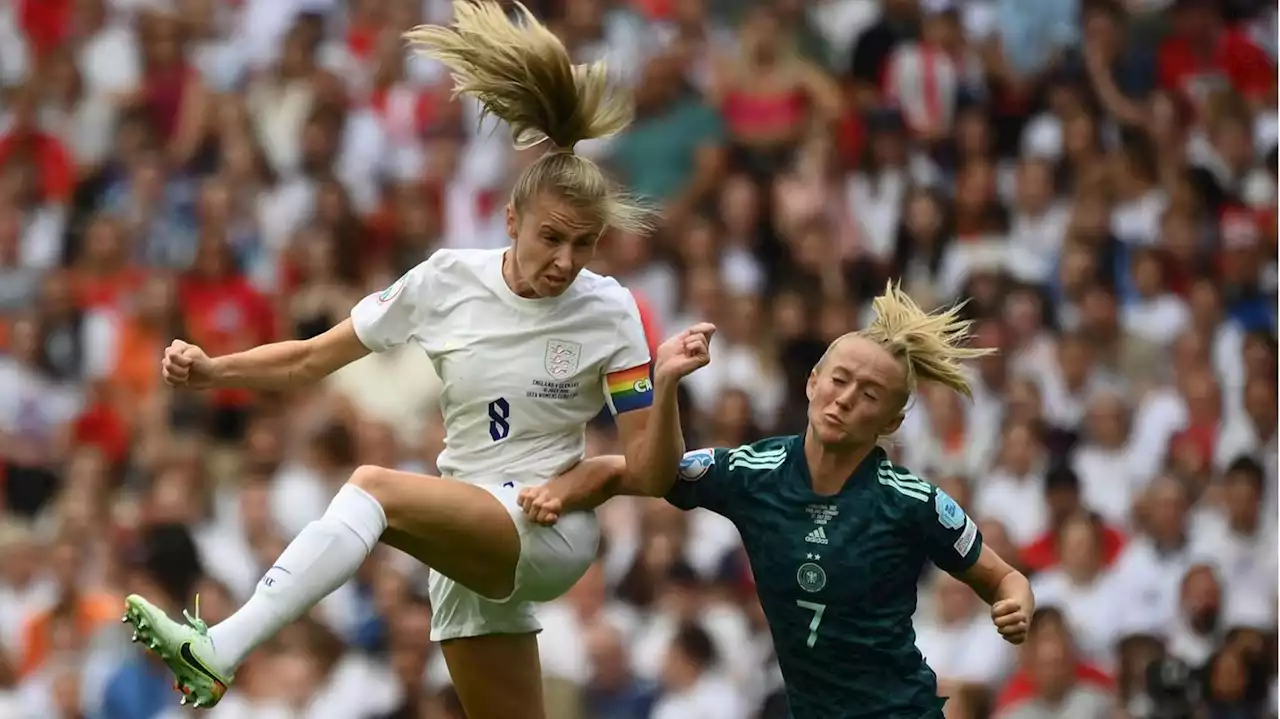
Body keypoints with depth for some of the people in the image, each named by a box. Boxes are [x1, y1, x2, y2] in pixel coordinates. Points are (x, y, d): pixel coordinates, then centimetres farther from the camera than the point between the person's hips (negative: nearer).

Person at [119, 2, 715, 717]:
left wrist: (666, 384, -25)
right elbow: (311, 360, 5)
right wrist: (210, 370, -9)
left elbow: (652, 472, -8)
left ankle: (219, 655, -41)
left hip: (553, 529, -5)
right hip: (467, 547, 5)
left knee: (375, 486, -29)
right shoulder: (449, 281, -1)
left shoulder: (609, 312, -8)